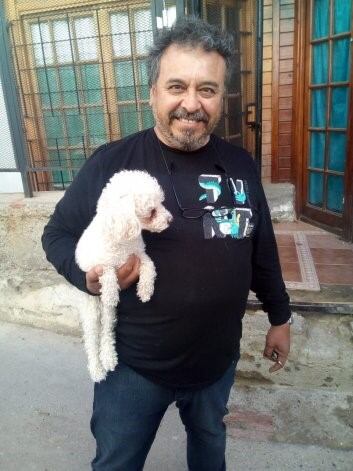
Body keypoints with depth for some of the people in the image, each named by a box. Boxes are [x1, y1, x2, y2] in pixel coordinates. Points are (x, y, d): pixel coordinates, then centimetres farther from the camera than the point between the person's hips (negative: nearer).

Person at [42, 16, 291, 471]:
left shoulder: (241, 165, -4)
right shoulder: (110, 163, -15)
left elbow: (262, 250, 6)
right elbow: (58, 233, -5)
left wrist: (279, 316, 12)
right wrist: (88, 275, -24)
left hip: (218, 359, 4)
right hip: (133, 365, -2)